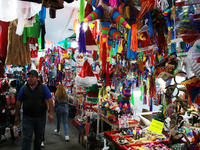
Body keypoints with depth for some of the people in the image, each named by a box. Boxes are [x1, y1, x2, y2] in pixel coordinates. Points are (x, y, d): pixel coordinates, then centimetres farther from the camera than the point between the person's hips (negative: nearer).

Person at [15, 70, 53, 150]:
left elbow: (50, 100, -5)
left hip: (40, 117, 1)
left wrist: (51, 113, -11)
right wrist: (17, 116, 8)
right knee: (26, 138, 0)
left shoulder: (43, 88, -3)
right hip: (27, 118, 0)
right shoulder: (23, 88, 1)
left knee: (39, 137, 16)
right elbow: (18, 102, 7)